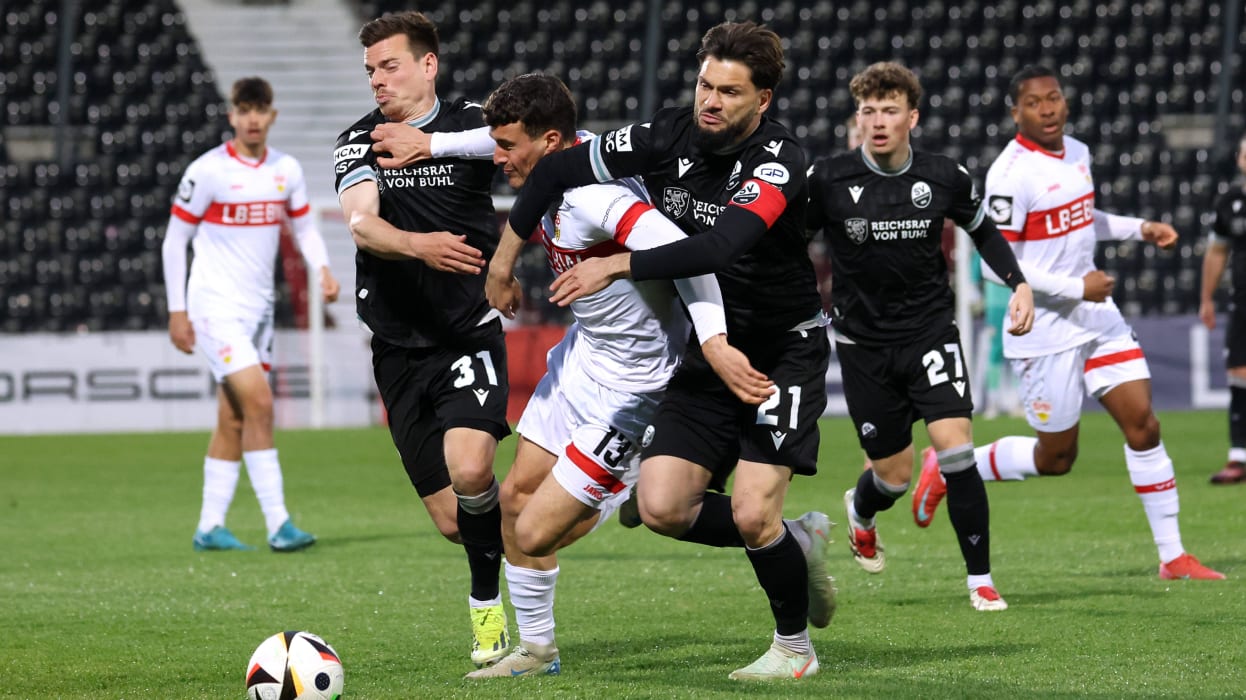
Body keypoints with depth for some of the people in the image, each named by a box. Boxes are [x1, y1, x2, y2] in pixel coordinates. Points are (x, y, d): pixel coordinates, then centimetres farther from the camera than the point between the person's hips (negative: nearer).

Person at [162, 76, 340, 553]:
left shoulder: (287, 170, 5)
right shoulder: (208, 171, -10)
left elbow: (304, 226, 17)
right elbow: (174, 240, -4)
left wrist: (322, 269, -4)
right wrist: (177, 311, -7)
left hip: (258, 308, 6)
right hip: (215, 306, -6)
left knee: (233, 419, 7)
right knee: (259, 403, -17)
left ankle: (209, 527, 14)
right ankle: (278, 524, -18)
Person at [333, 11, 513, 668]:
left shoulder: (471, 126, 0)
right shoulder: (359, 142, 1)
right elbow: (362, 224, -15)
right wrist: (419, 246, -35)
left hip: (469, 335, -2)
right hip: (399, 349, 2)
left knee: (469, 466, -26)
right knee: (451, 521, 1)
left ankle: (488, 604, -4)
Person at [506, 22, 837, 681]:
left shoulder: (779, 161, -23)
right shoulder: (670, 136, -7)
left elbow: (719, 247, -38)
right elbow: (557, 168, 1)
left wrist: (617, 266, -38)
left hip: (784, 354, -5)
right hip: (708, 350, 6)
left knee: (751, 513, -16)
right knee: (662, 507, -7)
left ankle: (794, 645, 10)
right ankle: (797, 545, 18)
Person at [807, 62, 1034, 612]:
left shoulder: (944, 178, -5)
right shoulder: (827, 179, -12)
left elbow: (982, 230, 14)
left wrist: (1018, 283, 2)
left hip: (930, 332, 0)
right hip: (863, 343, 0)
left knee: (955, 447, -18)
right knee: (894, 475, 4)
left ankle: (980, 580, -6)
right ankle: (860, 510, 44)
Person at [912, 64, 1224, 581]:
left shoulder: (1077, 153, 8)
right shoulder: (1011, 172, -18)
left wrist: (1138, 228, 12)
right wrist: (1074, 288, -20)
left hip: (1098, 316, 7)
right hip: (1046, 331, -7)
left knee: (1143, 426, -1)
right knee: (1055, 457, 2)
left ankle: (1172, 557, 4)